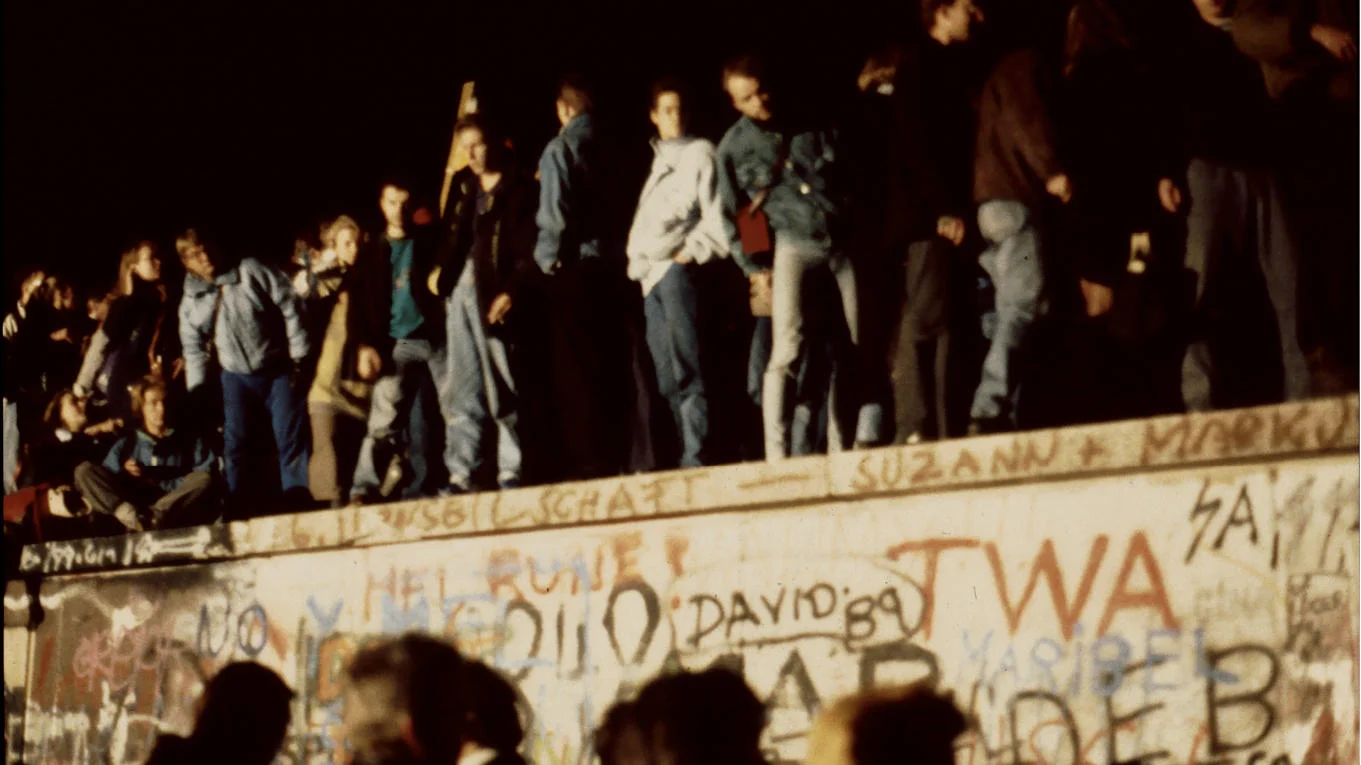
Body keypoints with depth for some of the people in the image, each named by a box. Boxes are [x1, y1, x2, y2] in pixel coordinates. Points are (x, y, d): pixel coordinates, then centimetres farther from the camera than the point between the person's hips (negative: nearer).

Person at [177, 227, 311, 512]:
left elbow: (290, 307, -6)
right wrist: (196, 392, 2)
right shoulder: (192, 302, 2)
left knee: (291, 438, -4)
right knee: (234, 444, -1)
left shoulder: (251, 272, -8)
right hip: (236, 378, 3)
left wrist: (297, 355, -8)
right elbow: (194, 349, 10)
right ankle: (234, 507, 5)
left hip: (278, 369, -3)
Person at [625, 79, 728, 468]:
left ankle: (696, 458, -19)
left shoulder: (700, 153, 6)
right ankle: (687, 454, -1)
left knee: (686, 371, -15)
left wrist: (693, 250, -10)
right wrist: (636, 259, 11)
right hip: (650, 274, 7)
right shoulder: (657, 160, 24)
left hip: (679, 265, -7)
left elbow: (715, 214, -3)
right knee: (667, 379, 0)